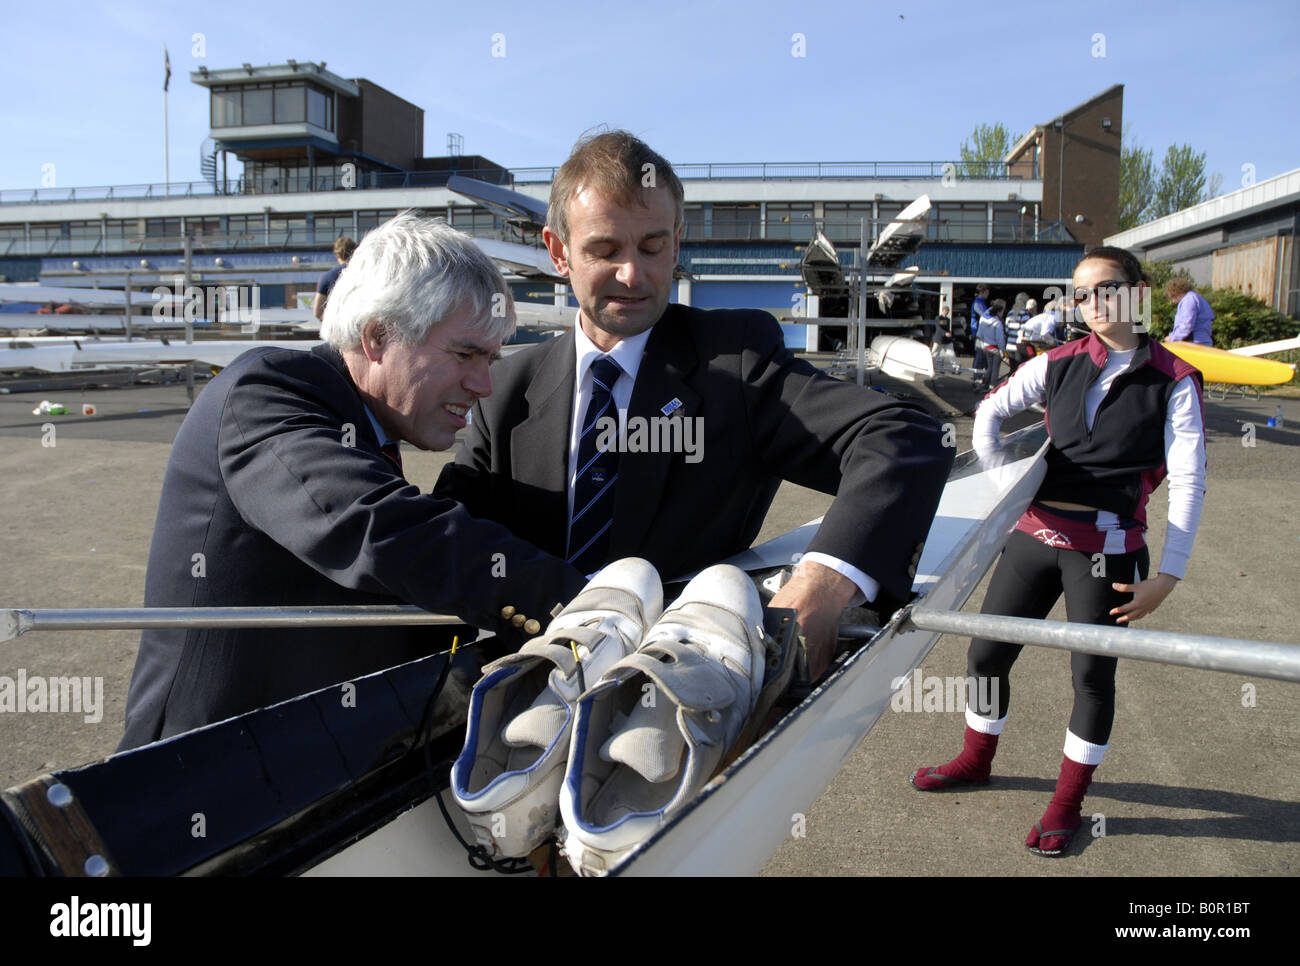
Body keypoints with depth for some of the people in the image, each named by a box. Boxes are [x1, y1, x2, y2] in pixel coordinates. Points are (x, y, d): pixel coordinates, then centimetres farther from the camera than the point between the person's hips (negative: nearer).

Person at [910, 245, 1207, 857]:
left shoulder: (1172, 381, -3)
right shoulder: (1058, 365, 5)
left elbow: (1188, 483, -6)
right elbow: (990, 411, 17)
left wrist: (1168, 576, -12)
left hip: (1108, 548, -3)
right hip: (1037, 534, 4)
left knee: (1092, 673, 7)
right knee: (987, 653, 10)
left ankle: (1068, 802, 27)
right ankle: (976, 759, 35)